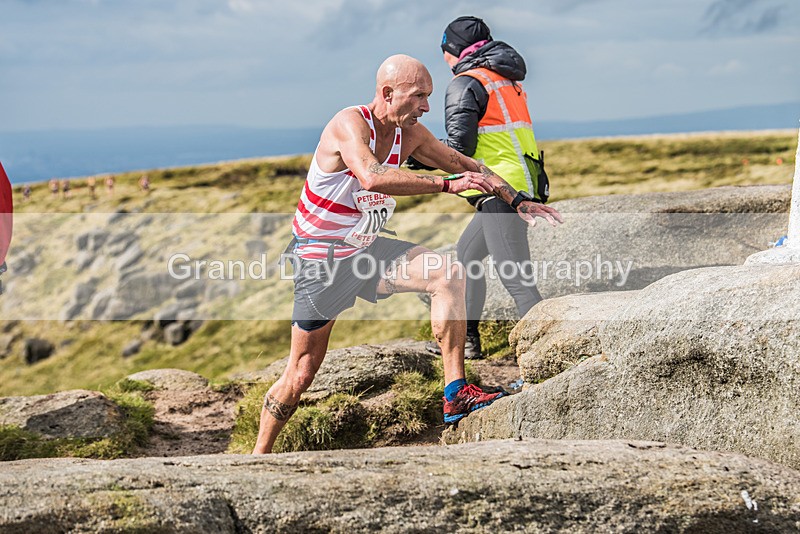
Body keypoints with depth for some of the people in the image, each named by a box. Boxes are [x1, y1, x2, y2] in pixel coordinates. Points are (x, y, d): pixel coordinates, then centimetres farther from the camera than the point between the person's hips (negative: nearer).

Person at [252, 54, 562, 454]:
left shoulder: (409, 133, -2)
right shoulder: (349, 125, -25)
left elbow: (462, 163, 10)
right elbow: (372, 176, -44)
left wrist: (517, 201, 4)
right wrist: (446, 184, -46)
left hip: (366, 250, 6)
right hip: (320, 260, -6)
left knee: (448, 275, -16)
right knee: (301, 374, -2)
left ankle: (456, 395, -16)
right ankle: (258, 458, 16)